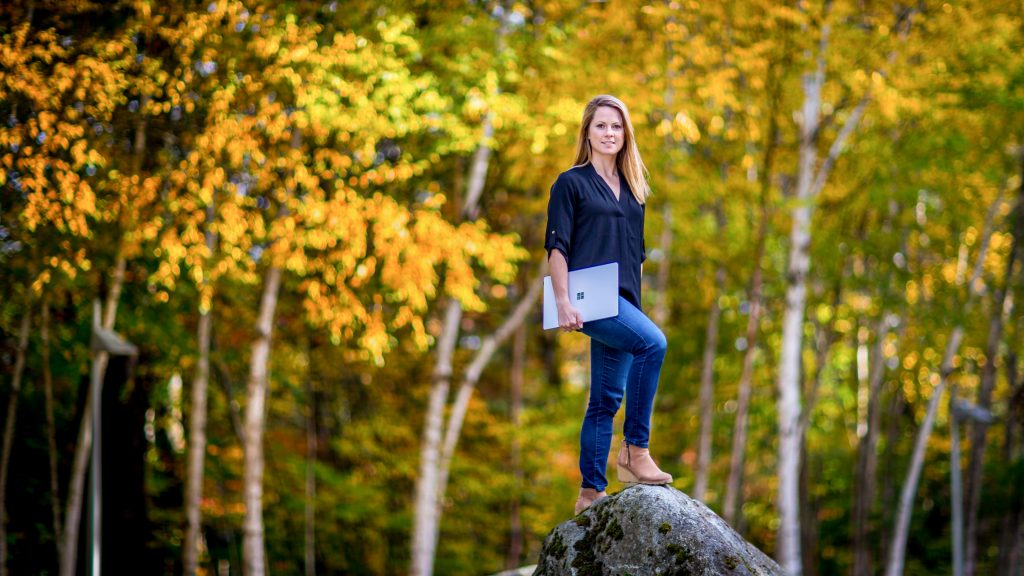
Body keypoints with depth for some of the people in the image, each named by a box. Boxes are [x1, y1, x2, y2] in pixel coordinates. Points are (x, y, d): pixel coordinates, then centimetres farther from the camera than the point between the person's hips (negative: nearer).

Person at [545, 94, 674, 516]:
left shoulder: (633, 189, 20)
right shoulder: (572, 183, 3)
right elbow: (557, 245, -4)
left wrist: (636, 303, 19)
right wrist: (563, 302, -14)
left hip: (623, 300, 7)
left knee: (607, 398, 5)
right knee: (653, 342, -29)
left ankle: (591, 491, 8)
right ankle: (634, 450, -24)